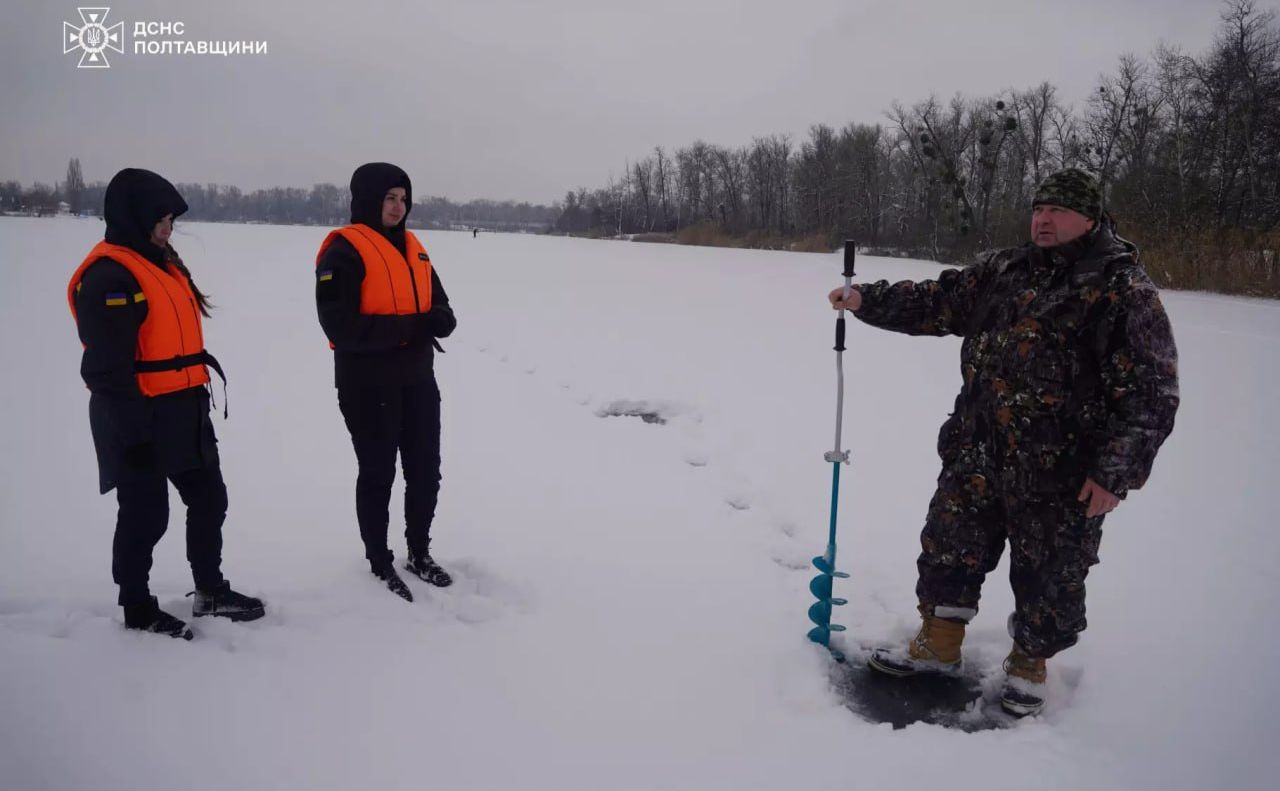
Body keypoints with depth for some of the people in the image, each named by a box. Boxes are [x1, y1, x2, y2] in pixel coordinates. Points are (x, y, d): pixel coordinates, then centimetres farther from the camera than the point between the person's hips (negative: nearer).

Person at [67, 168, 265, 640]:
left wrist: (196, 400, 21)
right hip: (140, 421, -9)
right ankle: (137, 608, 21)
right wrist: (133, 430, -22)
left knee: (208, 498, 15)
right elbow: (107, 367, -22)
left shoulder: (161, 263, 14)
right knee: (146, 514, 3)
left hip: (184, 413, 9)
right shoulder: (109, 276, -17)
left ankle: (211, 591, 29)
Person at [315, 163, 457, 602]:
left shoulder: (413, 247, 12)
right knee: (378, 475, 5)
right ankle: (380, 565, 21)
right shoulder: (345, 250, -12)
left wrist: (438, 320, -10)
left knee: (425, 471, 14)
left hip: (417, 379, 7)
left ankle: (419, 553, 33)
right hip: (368, 385, -7)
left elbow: (440, 305, 14)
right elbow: (339, 324, -21)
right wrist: (406, 327, -22)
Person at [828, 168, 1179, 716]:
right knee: (948, 548, 14)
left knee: (1048, 574, 11)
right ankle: (938, 646, 35)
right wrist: (867, 301, -1)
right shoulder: (1005, 271, 8)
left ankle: (1029, 664, 36)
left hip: (1061, 472, -5)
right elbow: (939, 301, 10)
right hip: (977, 453, 5)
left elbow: (1150, 392, -13)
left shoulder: (1124, 290, -10)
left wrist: (1117, 473, -17)